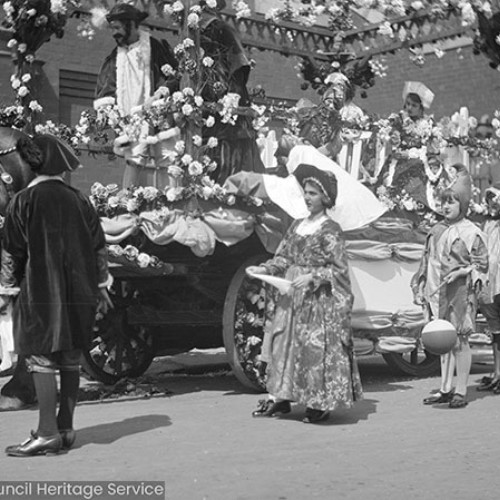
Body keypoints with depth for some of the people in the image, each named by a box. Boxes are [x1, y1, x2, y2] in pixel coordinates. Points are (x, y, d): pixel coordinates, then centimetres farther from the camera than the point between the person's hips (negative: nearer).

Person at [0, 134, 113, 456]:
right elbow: (99, 246, 9)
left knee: (42, 360, -3)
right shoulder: (79, 200, 6)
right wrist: (100, 287, 16)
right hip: (77, 294, 5)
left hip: (40, 293, -5)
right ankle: (66, 429, 17)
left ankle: (48, 434, -5)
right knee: (70, 360, 10)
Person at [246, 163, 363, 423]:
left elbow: (339, 268, -12)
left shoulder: (330, 230, -9)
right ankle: (280, 397, 15)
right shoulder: (297, 225, 11)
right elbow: (284, 257, 14)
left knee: (316, 348, -4)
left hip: (319, 298, -7)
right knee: (283, 342, 7)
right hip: (292, 297, 7)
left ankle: (321, 403, 6)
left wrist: (313, 277, -22)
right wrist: (264, 269, -1)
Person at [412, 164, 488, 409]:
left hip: (460, 292, -6)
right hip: (438, 292, 6)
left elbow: (480, 264, -4)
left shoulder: (470, 232, -5)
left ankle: (461, 392, 5)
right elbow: (427, 261, 17)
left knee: (459, 340, -2)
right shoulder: (437, 230, 12)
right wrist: (420, 288, 12)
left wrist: (467, 274, -19)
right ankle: (445, 389, 17)